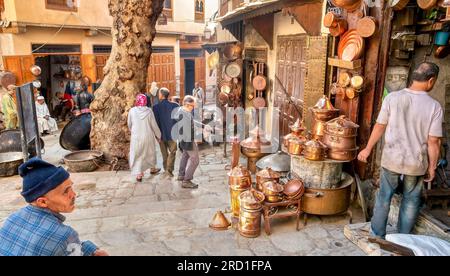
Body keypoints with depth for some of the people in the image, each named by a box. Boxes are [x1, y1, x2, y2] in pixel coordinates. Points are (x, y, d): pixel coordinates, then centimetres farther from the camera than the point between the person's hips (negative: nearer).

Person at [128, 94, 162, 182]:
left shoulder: (132, 111, -8)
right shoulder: (149, 111, -11)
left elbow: (129, 124, 4)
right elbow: (154, 125, -5)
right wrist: (158, 135, 8)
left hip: (136, 137, 0)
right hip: (148, 136, 1)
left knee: (137, 154, 9)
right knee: (150, 152, 21)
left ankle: (139, 174, 7)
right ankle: (152, 168, 40)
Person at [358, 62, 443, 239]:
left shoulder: (392, 98, -9)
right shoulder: (434, 106, -10)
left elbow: (379, 127, -3)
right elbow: (433, 141, -9)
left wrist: (368, 149, 9)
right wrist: (432, 166, 3)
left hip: (391, 159, 1)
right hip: (416, 163, 0)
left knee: (384, 197, 14)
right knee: (411, 201, 17)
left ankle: (377, 236, 26)